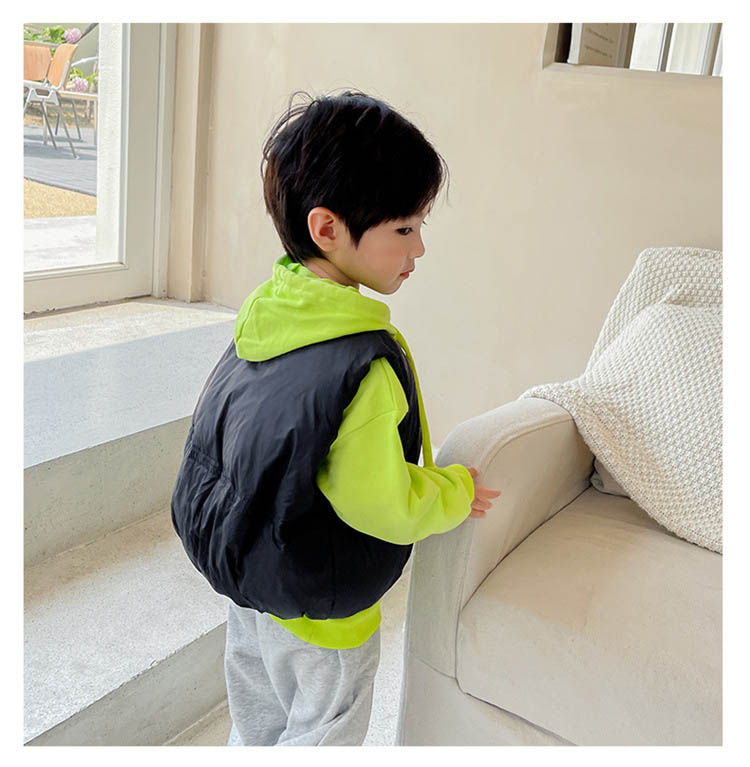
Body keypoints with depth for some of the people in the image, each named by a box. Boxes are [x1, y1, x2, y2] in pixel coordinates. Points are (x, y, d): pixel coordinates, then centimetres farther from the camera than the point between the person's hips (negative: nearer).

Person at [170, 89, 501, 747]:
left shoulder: (264, 314, -8)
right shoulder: (367, 365, -34)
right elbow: (381, 505, -26)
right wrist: (458, 493, -8)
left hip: (239, 570, 8)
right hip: (318, 615, -7)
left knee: (257, 721, 29)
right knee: (323, 735, 19)